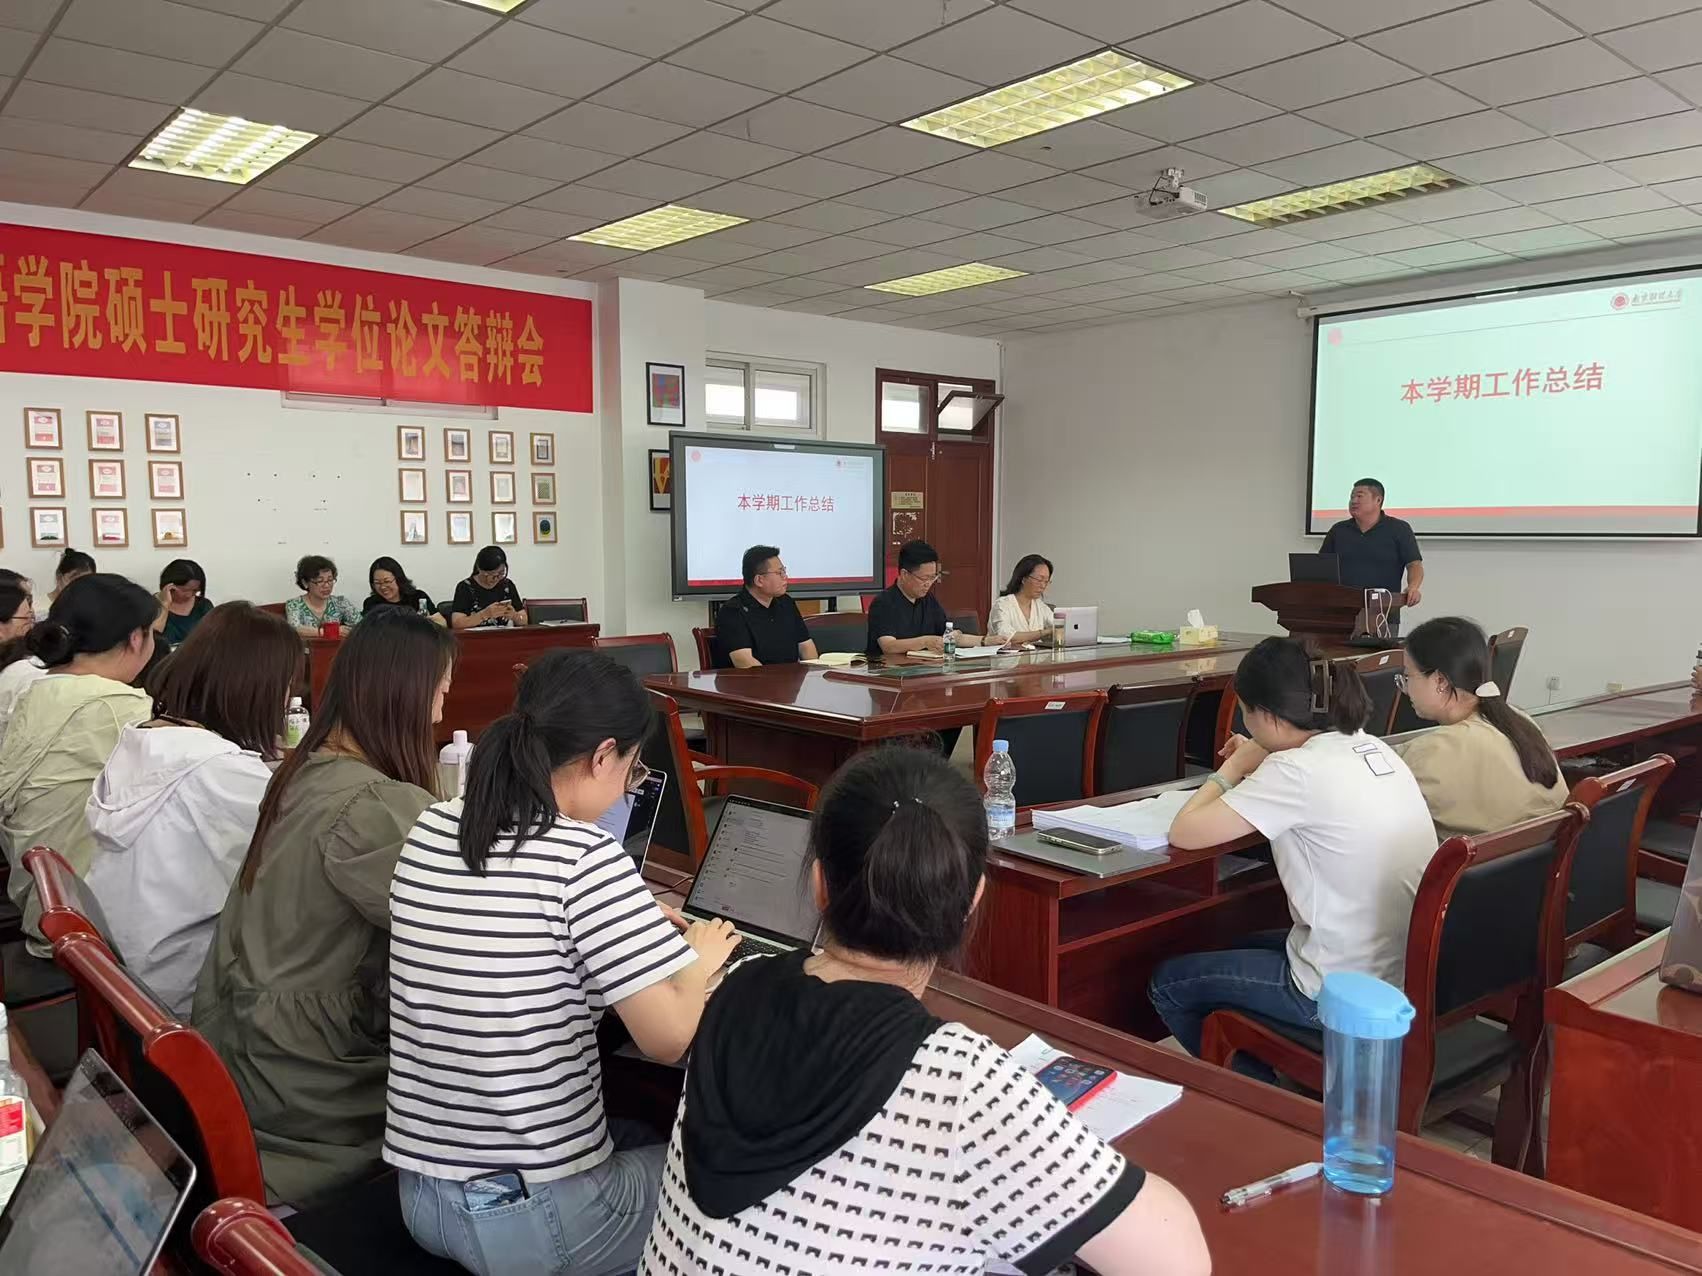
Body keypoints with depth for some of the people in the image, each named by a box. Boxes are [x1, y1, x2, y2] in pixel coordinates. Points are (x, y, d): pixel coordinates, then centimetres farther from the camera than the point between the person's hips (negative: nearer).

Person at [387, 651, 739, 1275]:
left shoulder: (430, 831, -1)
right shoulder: (584, 857, -22)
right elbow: (670, 1037, -20)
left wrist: (632, 921, 18)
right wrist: (704, 958, -1)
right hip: (533, 1215, -7)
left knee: (644, 1138, 29)